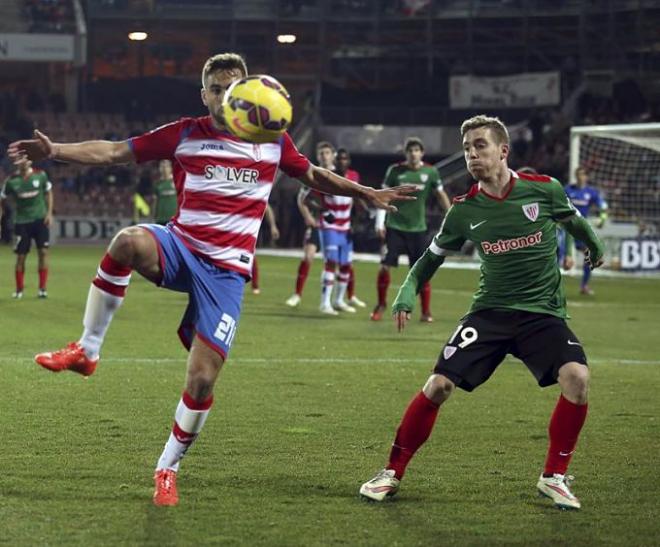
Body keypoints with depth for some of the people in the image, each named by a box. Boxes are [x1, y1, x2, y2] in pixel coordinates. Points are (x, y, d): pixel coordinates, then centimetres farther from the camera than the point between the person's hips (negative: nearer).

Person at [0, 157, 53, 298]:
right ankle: (19, 290, 14)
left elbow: (48, 193, 8)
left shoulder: (40, 175, -5)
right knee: (21, 256, 0)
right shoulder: (11, 181, -7)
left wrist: (49, 213, -1)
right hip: (22, 222, -1)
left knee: (43, 252, -7)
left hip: (40, 219, 1)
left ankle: (42, 288, 0)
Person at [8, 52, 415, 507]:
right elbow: (114, 152, -1)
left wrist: (368, 194, 21)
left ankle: (168, 469, 14)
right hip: (181, 247, -1)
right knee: (128, 241, -38)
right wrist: (55, 151, -13)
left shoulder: (273, 141, 7)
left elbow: (315, 177, 24)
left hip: (226, 270, 1)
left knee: (202, 380, -10)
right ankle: (86, 351, -21)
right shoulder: (184, 135, 3)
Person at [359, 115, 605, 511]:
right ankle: (392, 474, 6)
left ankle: (554, 478, -7)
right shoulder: (465, 210, -2)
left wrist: (595, 249, 32)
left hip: (543, 312, -1)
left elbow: (574, 221, 15)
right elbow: (432, 257, 12)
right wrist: (408, 292, -5)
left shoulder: (544, 189, -7)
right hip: (490, 311, 1)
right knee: (439, 385, -12)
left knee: (577, 376, -26)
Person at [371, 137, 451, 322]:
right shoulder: (395, 171, -4)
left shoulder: (430, 172, -1)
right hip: (395, 227, -1)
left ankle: (426, 312, 10)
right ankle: (381, 304, 13)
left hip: (417, 228, 1)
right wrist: (380, 222, -5)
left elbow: (441, 195, 11)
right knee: (385, 267, -8)